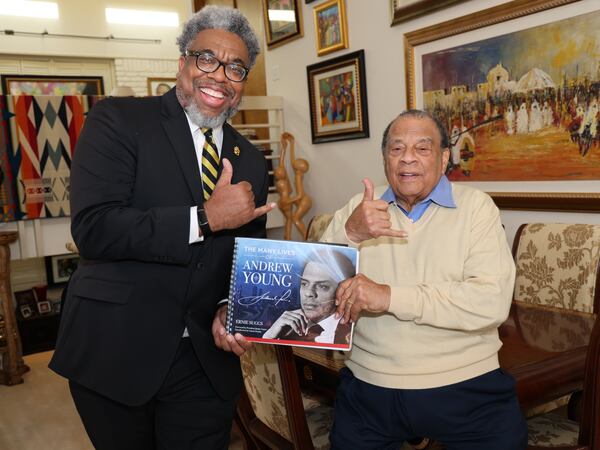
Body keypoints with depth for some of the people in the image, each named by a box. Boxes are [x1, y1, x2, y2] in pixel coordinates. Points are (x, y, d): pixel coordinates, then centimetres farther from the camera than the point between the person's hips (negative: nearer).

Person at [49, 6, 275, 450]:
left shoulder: (251, 161, 7)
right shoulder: (118, 120, -7)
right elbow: (92, 228, -19)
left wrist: (232, 310, -8)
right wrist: (205, 218, -21)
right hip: (115, 349, -3)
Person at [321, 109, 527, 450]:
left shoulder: (476, 206, -3)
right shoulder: (359, 208, 5)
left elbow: (493, 301, -16)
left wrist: (391, 296, -24)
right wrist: (350, 234, -21)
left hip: (464, 385, -2)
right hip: (369, 386, 2)